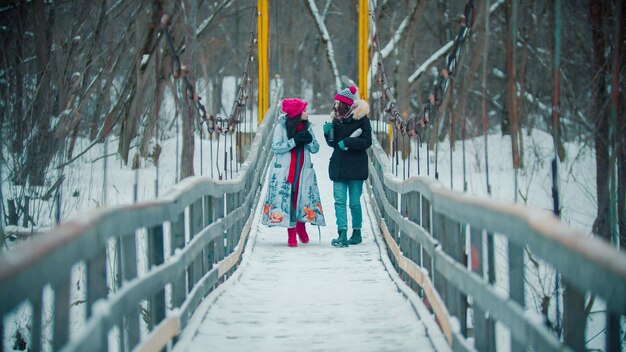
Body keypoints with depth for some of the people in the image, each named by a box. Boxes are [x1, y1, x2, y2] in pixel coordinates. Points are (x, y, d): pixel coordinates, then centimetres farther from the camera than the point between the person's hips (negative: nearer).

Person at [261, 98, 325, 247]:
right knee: (287, 200, -5)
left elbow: (315, 149, 9)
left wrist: (310, 140, -12)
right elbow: (275, 146, -12)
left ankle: (301, 227, 23)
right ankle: (291, 234, 3)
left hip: (303, 170, 4)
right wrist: (294, 141, -20)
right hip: (284, 171, -4)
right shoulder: (282, 126, -5)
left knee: (304, 197, -1)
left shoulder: (307, 127, 8)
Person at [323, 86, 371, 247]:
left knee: (354, 202, 3)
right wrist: (328, 133, -3)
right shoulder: (337, 119, 10)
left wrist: (347, 143, -18)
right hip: (339, 166, 4)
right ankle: (342, 235, -8)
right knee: (339, 201, -4)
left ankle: (357, 232, 18)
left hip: (356, 167, -4)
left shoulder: (361, 119, -5)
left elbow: (367, 141, -11)